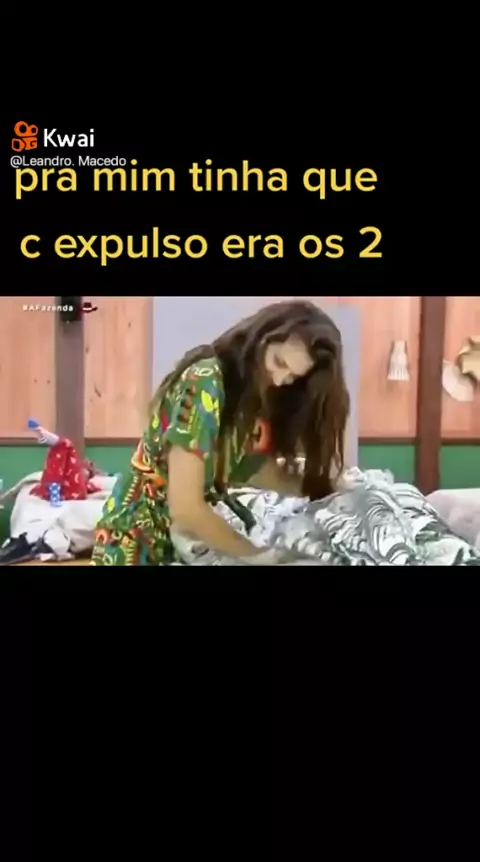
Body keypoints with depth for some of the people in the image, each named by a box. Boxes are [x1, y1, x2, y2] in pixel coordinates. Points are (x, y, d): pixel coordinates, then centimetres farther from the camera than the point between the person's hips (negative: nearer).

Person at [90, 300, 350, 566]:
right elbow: (186, 508, -29)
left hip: (186, 541, 7)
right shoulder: (204, 383, -26)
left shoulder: (254, 393, 0)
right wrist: (257, 554, -20)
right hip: (141, 540, -7)